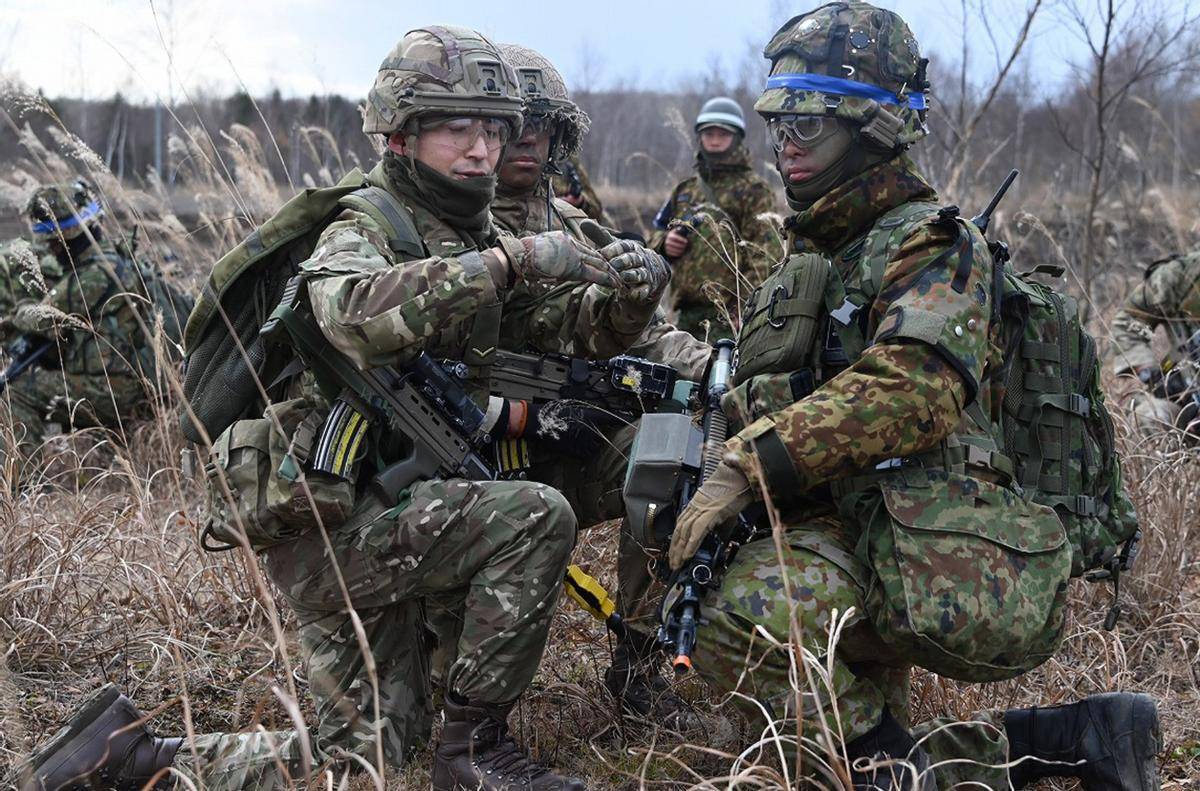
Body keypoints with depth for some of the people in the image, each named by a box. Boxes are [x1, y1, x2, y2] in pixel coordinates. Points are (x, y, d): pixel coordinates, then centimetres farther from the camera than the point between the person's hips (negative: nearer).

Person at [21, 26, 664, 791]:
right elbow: (354, 314, -37)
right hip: (331, 525, -9)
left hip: (384, 525, 9)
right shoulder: (362, 233, -12)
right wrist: (511, 261, -39)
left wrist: (624, 291, -10)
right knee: (536, 517, -25)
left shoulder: (476, 241, 12)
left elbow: (578, 326, 14)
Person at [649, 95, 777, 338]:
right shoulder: (685, 190, 21)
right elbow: (655, 236, 29)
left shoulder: (753, 190, 1)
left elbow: (762, 257, -8)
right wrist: (665, 242, 3)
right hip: (687, 312, 7)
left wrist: (744, 311, -18)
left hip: (728, 311, -7)